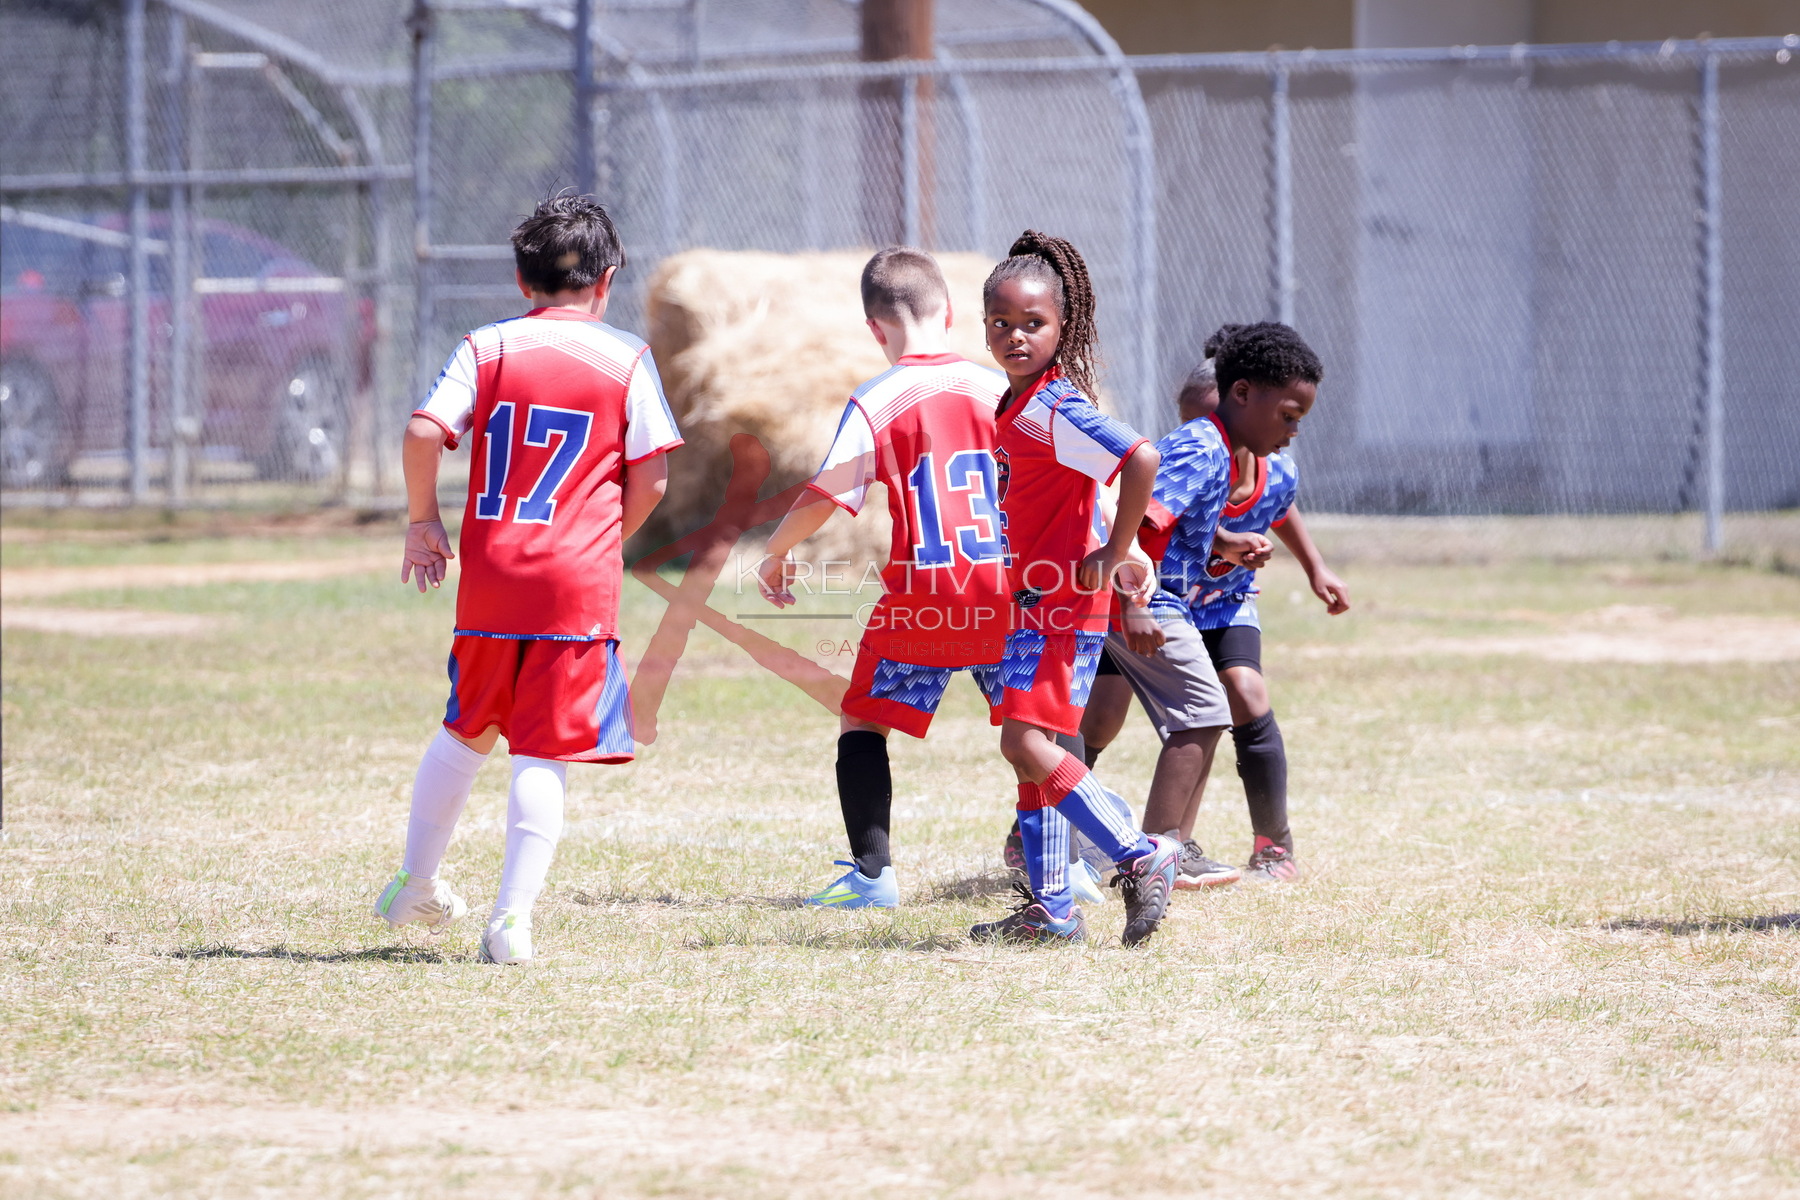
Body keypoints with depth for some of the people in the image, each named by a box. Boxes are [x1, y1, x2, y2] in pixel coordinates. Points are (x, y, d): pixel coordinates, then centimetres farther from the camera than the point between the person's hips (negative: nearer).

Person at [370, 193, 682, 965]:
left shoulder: (486, 349, 5)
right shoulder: (625, 359, 2)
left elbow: (423, 431, -9)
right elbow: (650, 479, 0)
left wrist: (422, 522, 5)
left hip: (489, 579, 3)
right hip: (580, 582, -3)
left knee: (466, 733, 21)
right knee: (544, 754, -3)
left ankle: (415, 887, 30)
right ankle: (512, 917, -11)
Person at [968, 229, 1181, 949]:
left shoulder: (1052, 408, -18)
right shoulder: (1017, 405, 12)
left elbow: (1139, 459, -30)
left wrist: (1114, 553, -22)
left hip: (1060, 599, -10)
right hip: (1034, 600, 10)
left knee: (1028, 743, -18)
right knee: (1028, 752, 12)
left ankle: (1140, 857, -13)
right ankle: (1049, 910, 17)